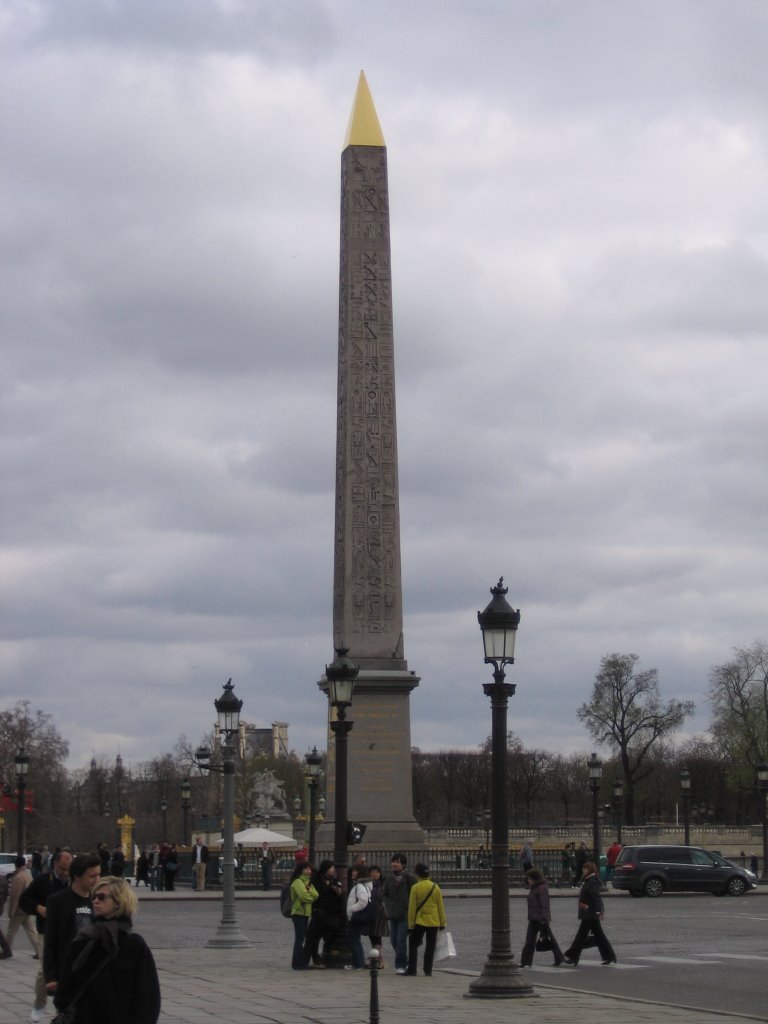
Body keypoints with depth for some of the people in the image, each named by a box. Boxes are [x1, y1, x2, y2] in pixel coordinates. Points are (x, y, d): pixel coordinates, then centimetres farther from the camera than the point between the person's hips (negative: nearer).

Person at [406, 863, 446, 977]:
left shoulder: (415, 888, -9)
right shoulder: (435, 887, 0)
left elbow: (412, 908, -9)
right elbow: (441, 907, 3)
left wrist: (410, 925, -3)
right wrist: (442, 923, 10)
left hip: (419, 921, -3)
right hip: (433, 922, 3)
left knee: (413, 945, 9)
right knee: (430, 947, 9)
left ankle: (412, 970, 5)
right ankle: (428, 971, 7)